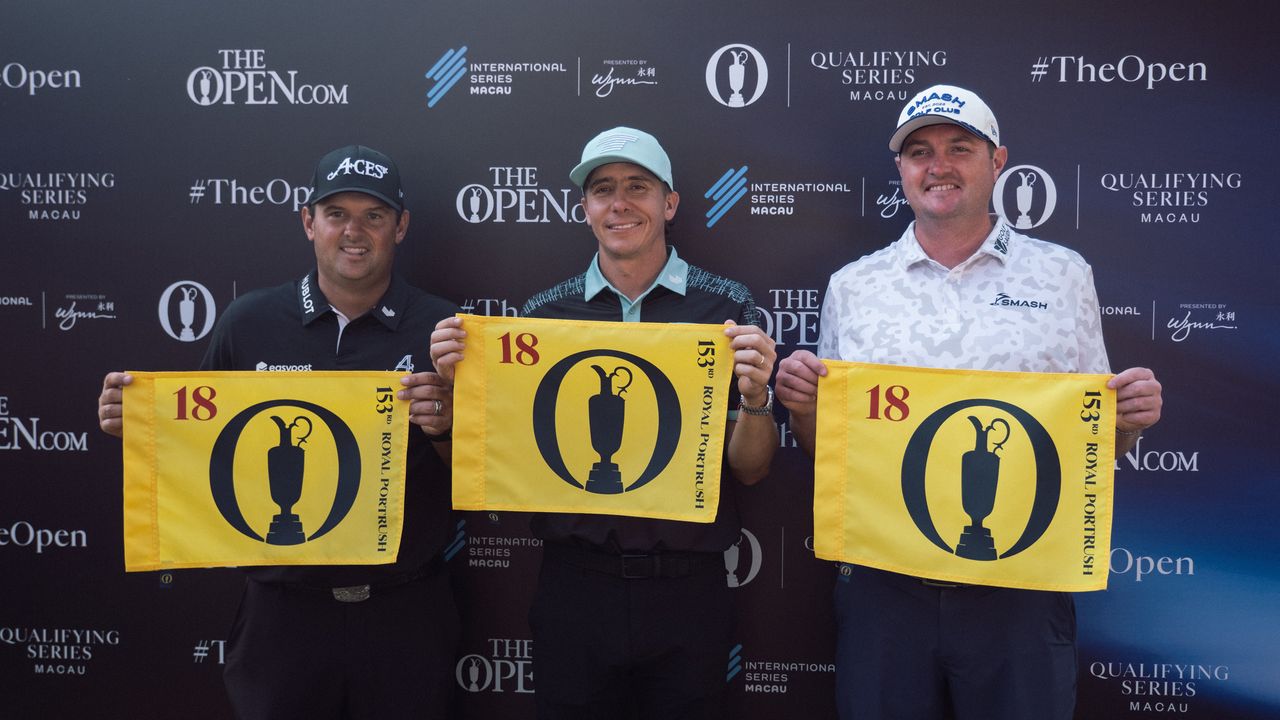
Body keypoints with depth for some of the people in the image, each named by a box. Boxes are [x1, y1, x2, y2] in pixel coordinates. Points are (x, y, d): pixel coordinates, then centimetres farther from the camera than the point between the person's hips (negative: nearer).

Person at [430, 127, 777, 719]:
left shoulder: (725, 306, -1)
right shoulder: (546, 311, 4)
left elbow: (748, 470, 0)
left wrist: (754, 396, -18)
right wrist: (462, 382, -8)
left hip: (687, 591, -1)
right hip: (574, 587, 1)